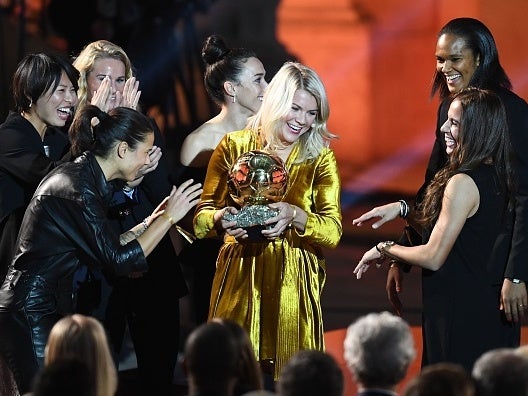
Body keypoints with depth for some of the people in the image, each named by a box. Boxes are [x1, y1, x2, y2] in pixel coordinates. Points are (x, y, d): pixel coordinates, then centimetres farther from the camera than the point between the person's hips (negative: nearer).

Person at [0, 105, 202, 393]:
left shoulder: (82, 176, 11)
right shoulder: (78, 188, -19)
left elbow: (107, 248, 16)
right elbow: (121, 260, -19)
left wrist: (151, 221, 14)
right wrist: (169, 217, -12)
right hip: (31, 315, -10)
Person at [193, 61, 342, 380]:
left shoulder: (321, 158, 4)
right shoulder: (233, 147, 3)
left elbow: (333, 232, -6)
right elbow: (201, 217, 3)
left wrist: (294, 216, -25)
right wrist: (219, 219, -20)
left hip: (293, 287, 0)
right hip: (239, 282, 0)